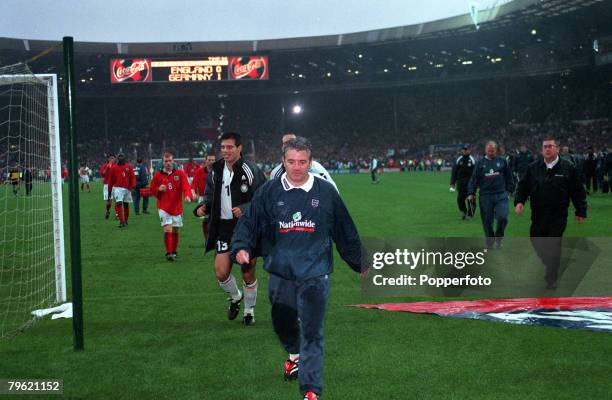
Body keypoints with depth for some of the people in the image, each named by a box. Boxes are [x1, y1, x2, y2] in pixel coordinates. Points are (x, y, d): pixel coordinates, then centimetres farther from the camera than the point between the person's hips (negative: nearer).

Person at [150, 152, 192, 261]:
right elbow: (152, 190, 9)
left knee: (175, 231, 12)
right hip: (164, 208, -2)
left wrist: (187, 195, -32)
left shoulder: (180, 173, 0)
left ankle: (174, 252, 29)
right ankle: (169, 253, -12)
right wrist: (159, 189, -13)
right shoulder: (158, 175, 2)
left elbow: (186, 186, -12)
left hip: (177, 208, 2)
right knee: (168, 230, -14)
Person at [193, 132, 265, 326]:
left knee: (248, 273, 7)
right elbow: (210, 195, 18)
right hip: (224, 228, 4)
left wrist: (244, 210, -23)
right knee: (221, 273, -5)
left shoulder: (250, 170, -10)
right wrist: (203, 207, -3)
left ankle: (249, 310, 28)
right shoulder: (216, 171, 6)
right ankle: (235, 297, 27)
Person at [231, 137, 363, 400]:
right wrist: (242, 248, -17)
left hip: (315, 275, -2)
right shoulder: (269, 192, 0)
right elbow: (249, 223, 2)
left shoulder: (326, 192, 0)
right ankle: (294, 354, 50)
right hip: (280, 272, 2)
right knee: (282, 323, 17)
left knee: (312, 333, -5)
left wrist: (360, 264, 16)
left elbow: (345, 232, 9)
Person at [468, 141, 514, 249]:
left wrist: (508, 189, 7)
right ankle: (489, 243, 20)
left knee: (502, 217, -15)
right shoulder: (480, 163, 5)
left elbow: (508, 177, 13)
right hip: (485, 196, 0)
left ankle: (498, 237, 9)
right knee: (487, 220, 4)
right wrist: (471, 193, -3)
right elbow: (474, 179, 4)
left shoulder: (502, 161, 6)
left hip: (501, 195, 0)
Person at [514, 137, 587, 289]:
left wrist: (581, 212, -1)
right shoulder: (533, 168, 6)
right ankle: (550, 264, 37)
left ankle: (552, 280, 7)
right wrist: (519, 201, -7)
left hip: (558, 216, -3)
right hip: (538, 214, 4)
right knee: (536, 242, 10)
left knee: (554, 246, -3)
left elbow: (578, 191, 0)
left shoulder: (568, 168, -3)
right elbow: (523, 185, 9)